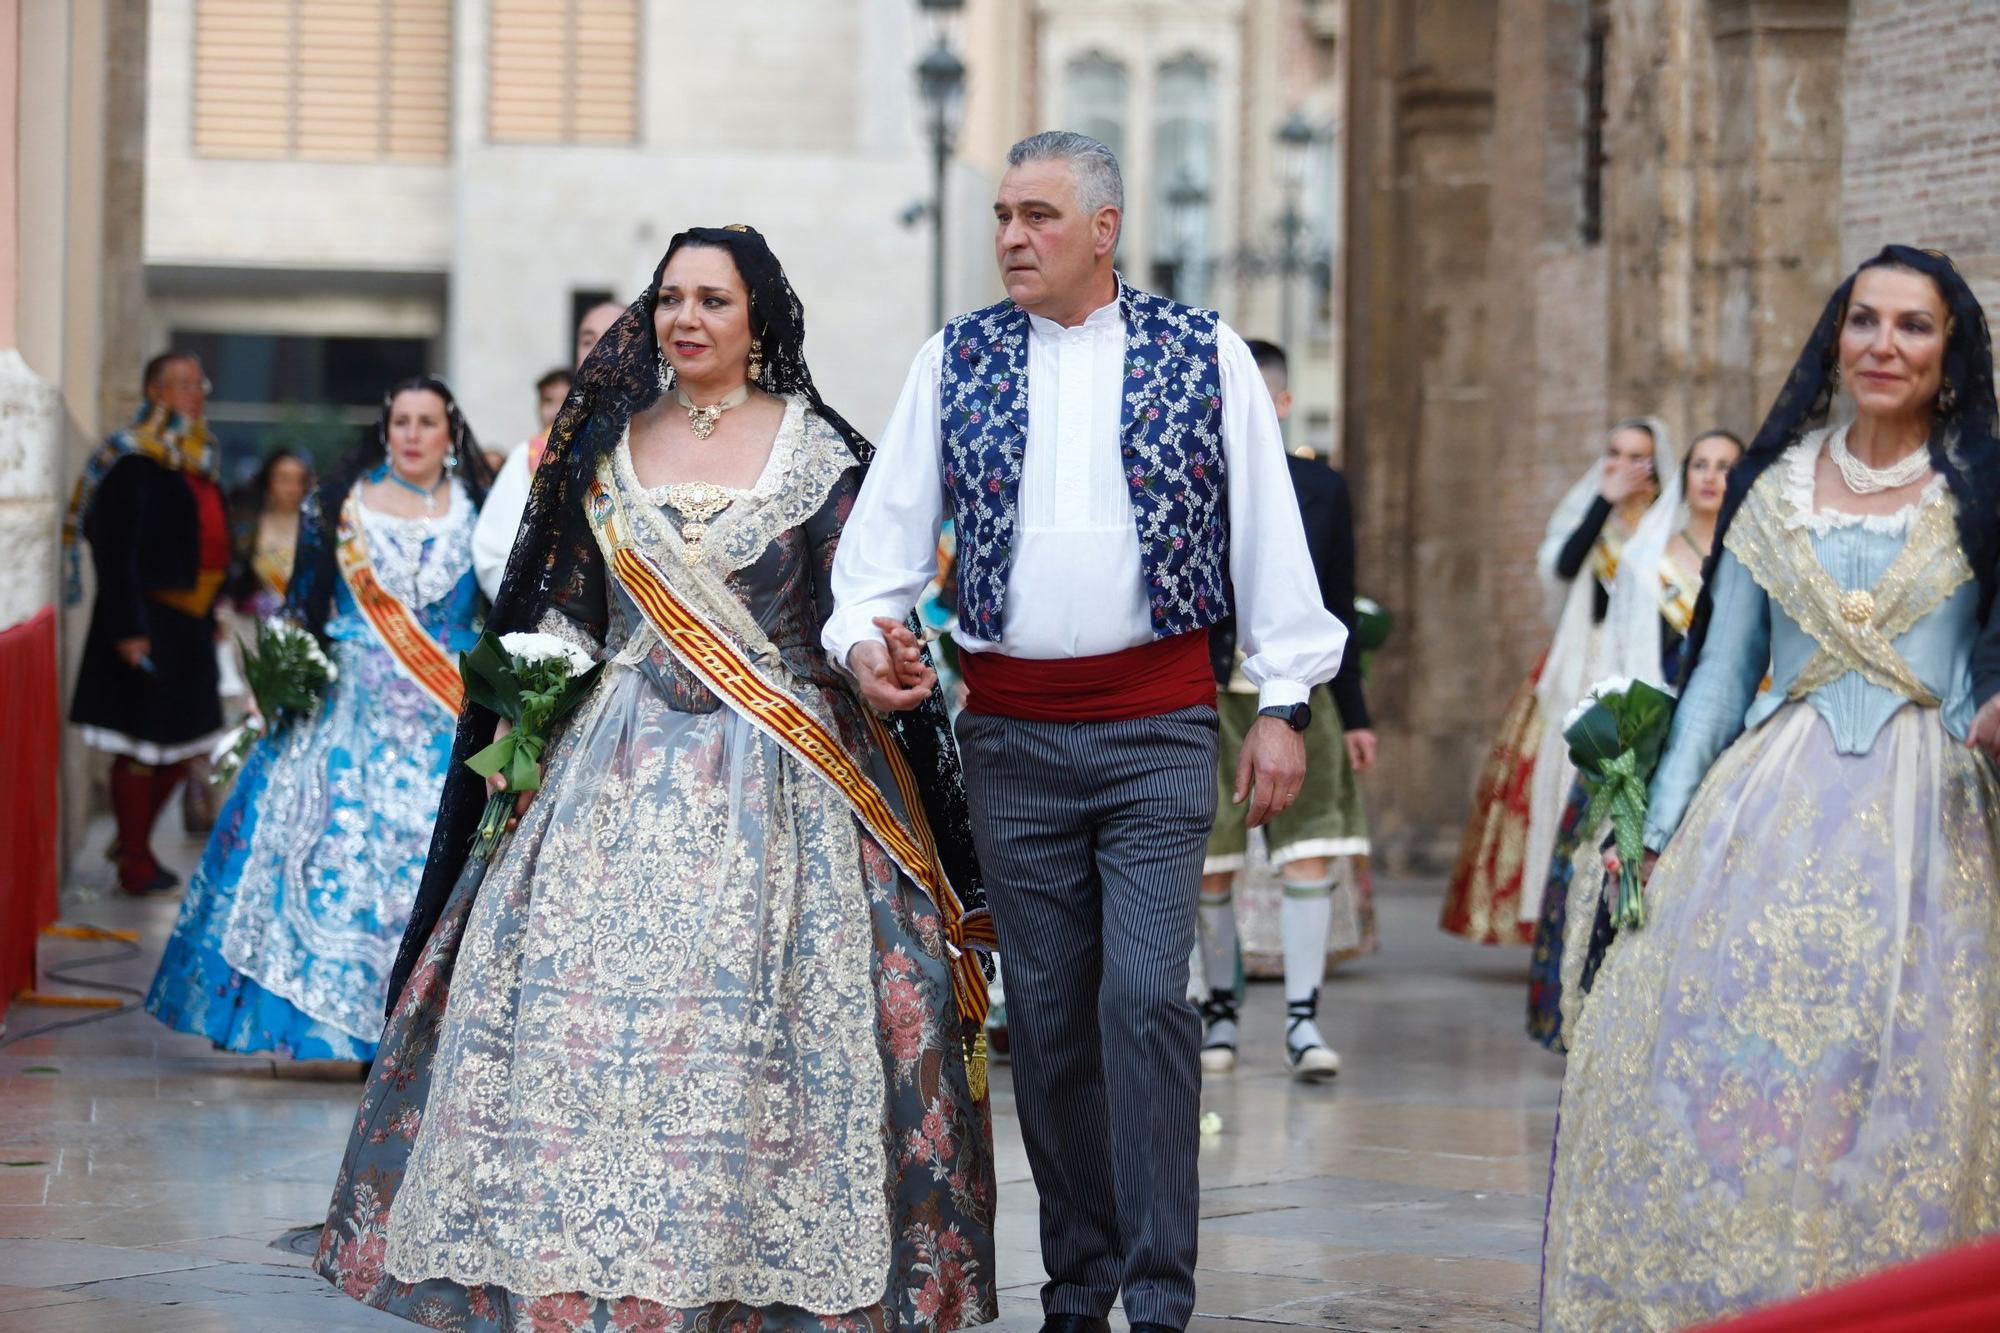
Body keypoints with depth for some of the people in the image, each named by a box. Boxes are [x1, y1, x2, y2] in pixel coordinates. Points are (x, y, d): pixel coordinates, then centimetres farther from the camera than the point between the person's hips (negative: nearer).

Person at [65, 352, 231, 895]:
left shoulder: (197, 459, 14)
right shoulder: (133, 461, -13)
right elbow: (116, 551, -17)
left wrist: (210, 616, 17)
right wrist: (129, 629, -21)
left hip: (189, 621, 9)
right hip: (150, 621, -9)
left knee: (185, 741, 14)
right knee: (142, 745, -1)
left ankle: (132, 840, 29)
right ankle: (135, 864, 9)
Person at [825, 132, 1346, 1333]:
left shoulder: (1203, 354, 2)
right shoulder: (956, 363, 8)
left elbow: (1267, 532, 4)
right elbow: (889, 523, 7)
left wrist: (1285, 702, 0)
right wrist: (864, 632, -12)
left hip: (1158, 723, -2)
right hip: (1012, 732, 3)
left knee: (1145, 996, -13)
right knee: (1047, 1012, 6)